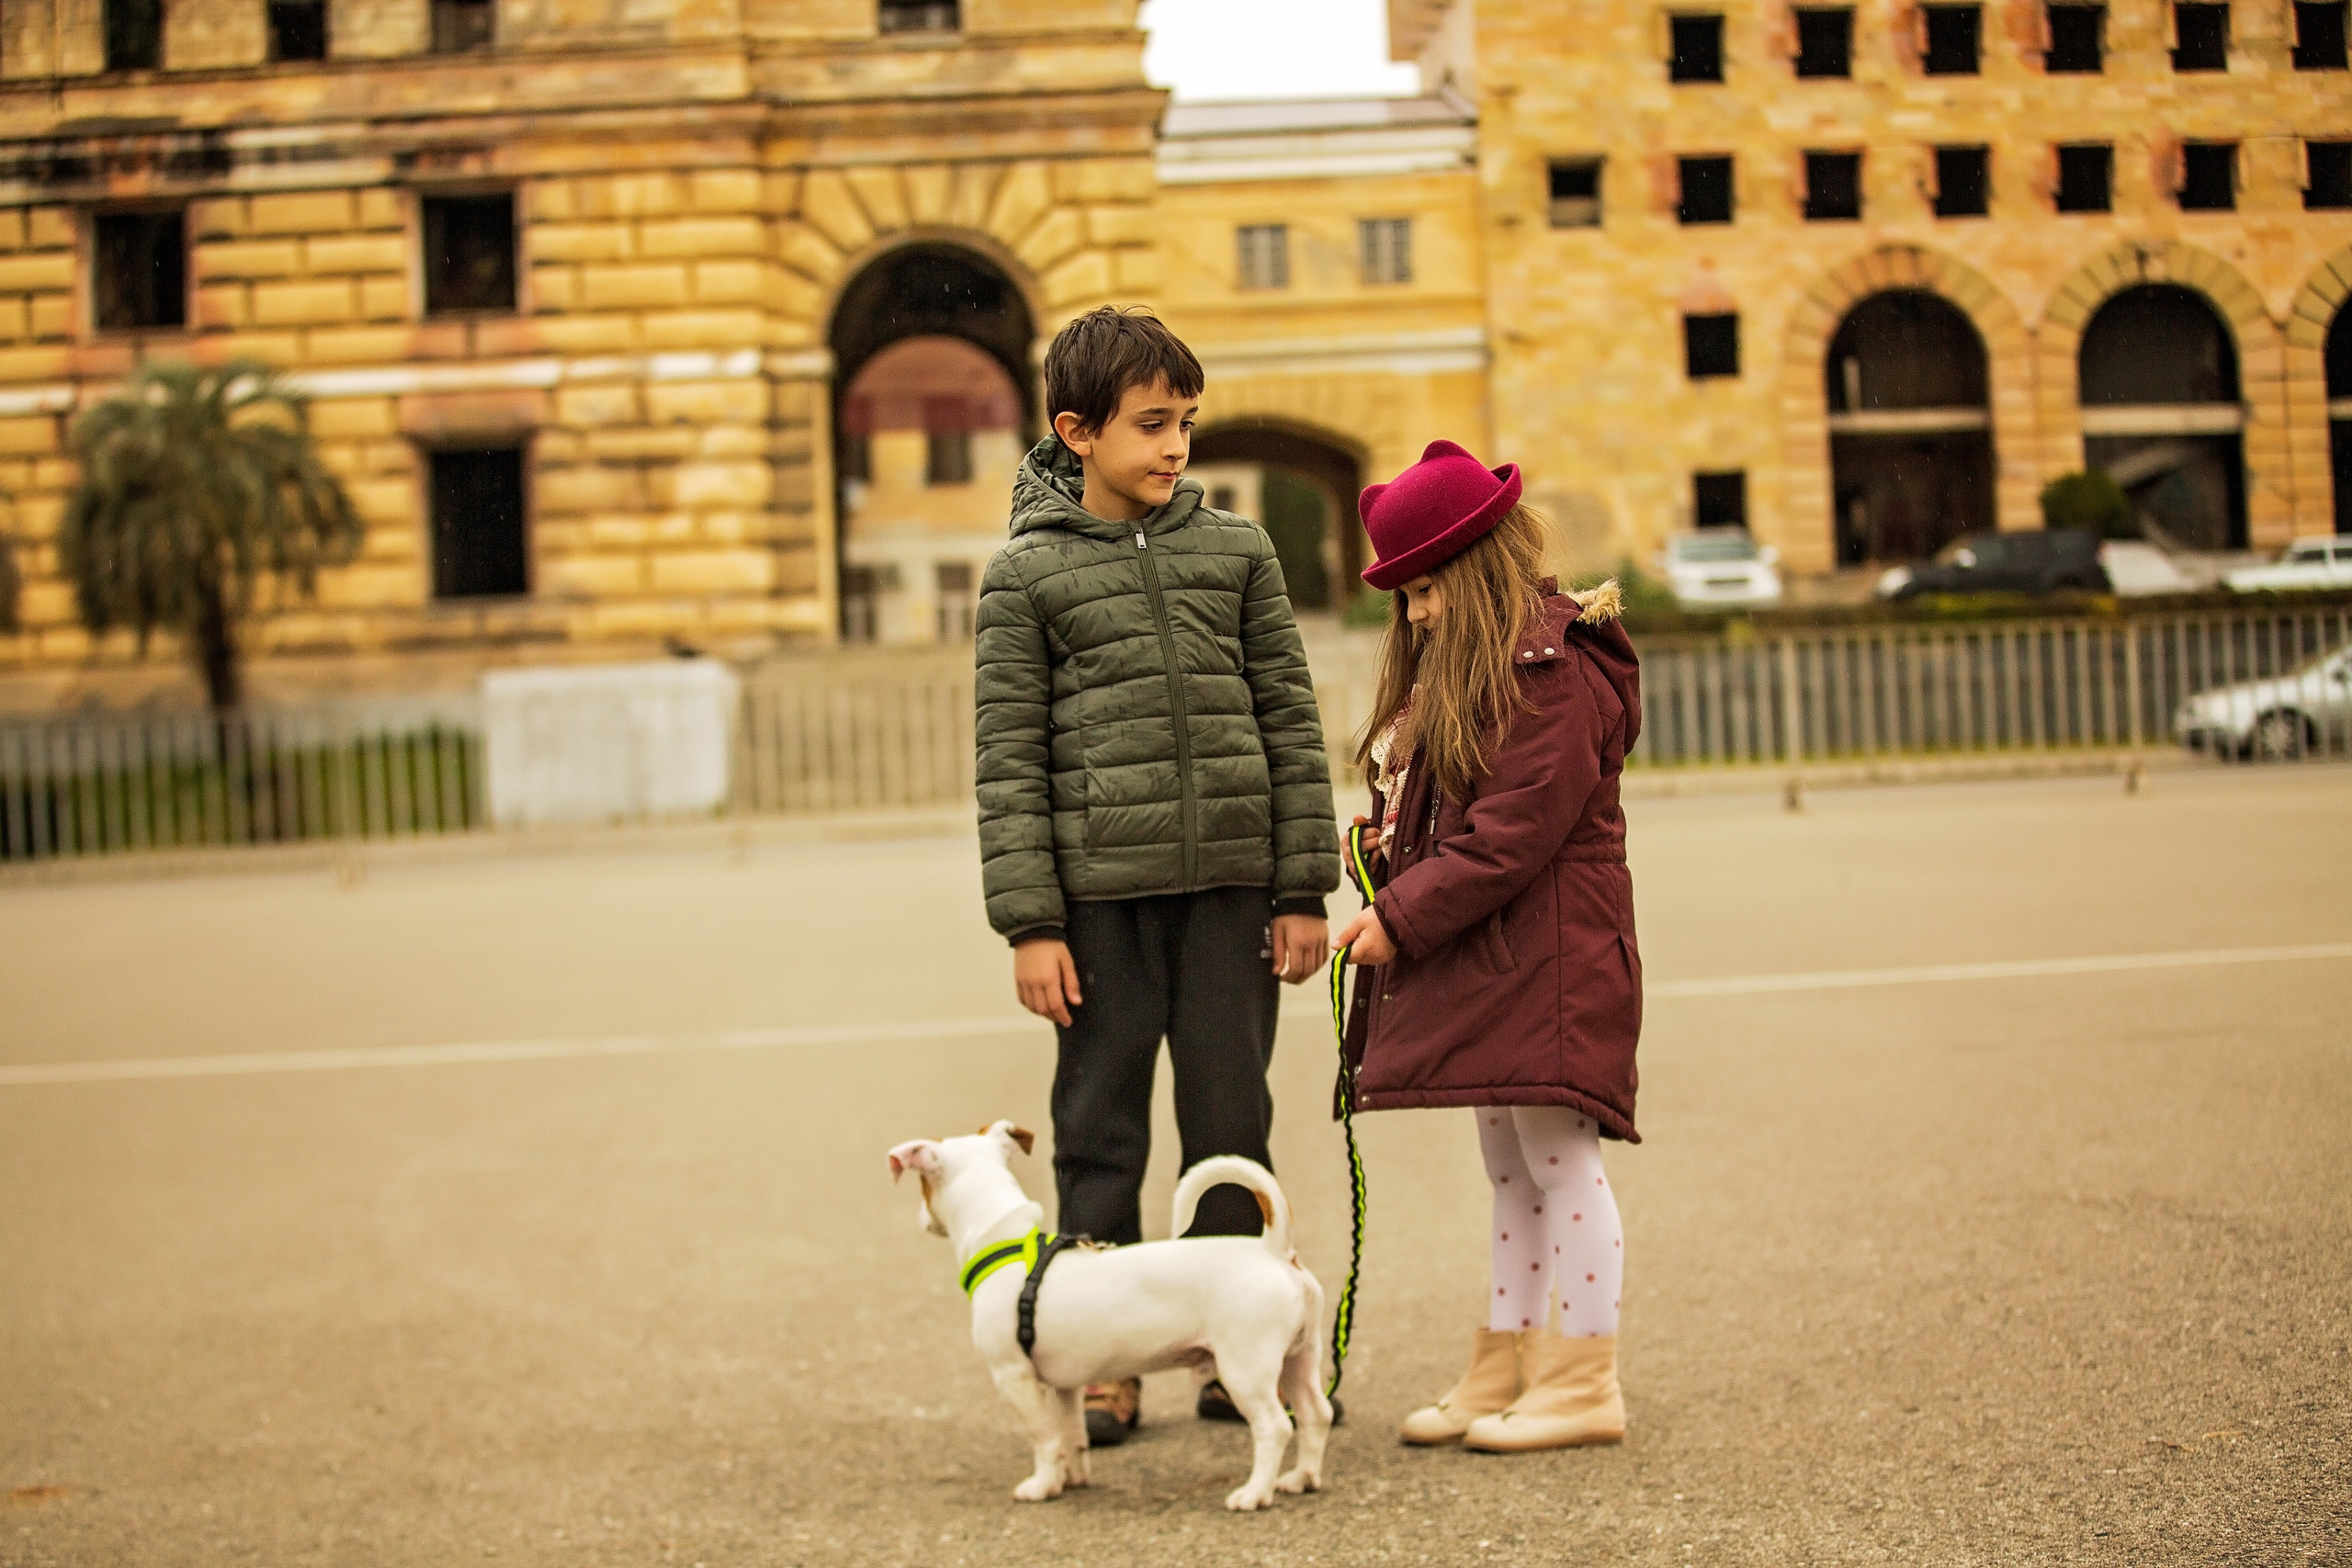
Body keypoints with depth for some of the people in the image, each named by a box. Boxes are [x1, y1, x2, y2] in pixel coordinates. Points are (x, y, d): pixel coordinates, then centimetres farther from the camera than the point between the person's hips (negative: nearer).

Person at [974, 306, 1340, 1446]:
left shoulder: (1236, 550, 8)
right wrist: (1030, 922, -7)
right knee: (1101, 1129, 3)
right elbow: (1009, 760, 0)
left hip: (1230, 882, 2)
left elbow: (1291, 724, 8)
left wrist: (1302, 890, 4)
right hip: (1100, 891, -2)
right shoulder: (1026, 574, 2)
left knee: (1231, 1121, 7)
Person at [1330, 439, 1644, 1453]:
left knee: (1560, 1160, -6)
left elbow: (1515, 832, -20)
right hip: (1477, 955, 10)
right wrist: (1389, 842, -2)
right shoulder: (1460, 669, 18)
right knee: (1511, 1172, 15)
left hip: (1548, 955, -10)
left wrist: (1402, 916, -18)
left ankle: (1584, 1385, 1)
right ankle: (1504, 1372, 22)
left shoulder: (1552, 668, -15)